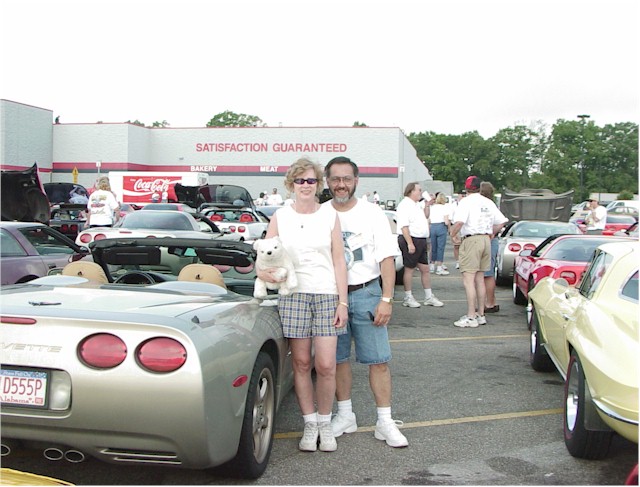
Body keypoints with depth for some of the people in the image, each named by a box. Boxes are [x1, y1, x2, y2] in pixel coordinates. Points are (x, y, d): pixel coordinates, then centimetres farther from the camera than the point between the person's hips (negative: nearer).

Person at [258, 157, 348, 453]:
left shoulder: (330, 215, 7)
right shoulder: (280, 217, 7)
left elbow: (339, 262, 5)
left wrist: (343, 302, -1)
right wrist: (263, 271, -14)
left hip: (327, 295, 0)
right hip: (293, 295, 1)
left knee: (325, 365, -4)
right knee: (301, 363, 4)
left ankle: (325, 423, 15)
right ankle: (310, 424, 18)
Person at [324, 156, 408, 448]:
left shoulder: (373, 214, 1)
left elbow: (387, 259, -1)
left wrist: (386, 299, -10)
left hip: (366, 293, -2)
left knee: (378, 360, -2)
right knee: (338, 359, 9)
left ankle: (385, 422, 7)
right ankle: (345, 416, 24)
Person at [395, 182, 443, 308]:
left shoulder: (417, 204, 17)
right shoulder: (405, 205, -13)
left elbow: (425, 216, 34)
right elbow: (404, 226, -20)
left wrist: (427, 205, 17)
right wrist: (410, 243, -25)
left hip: (421, 241, 9)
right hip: (410, 240, -9)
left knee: (425, 269, 11)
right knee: (409, 269, -1)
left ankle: (429, 297, 18)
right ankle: (408, 298, 7)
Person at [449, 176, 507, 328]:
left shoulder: (465, 202, -8)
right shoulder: (488, 202, 14)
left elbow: (459, 222, -22)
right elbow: (501, 221, 14)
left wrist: (453, 232, -6)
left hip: (471, 240, -8)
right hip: (486, 240, 8)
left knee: (468, 279, -7)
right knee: (479, 279, 15)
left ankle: (471, 317, -10)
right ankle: (481, 314, 21)